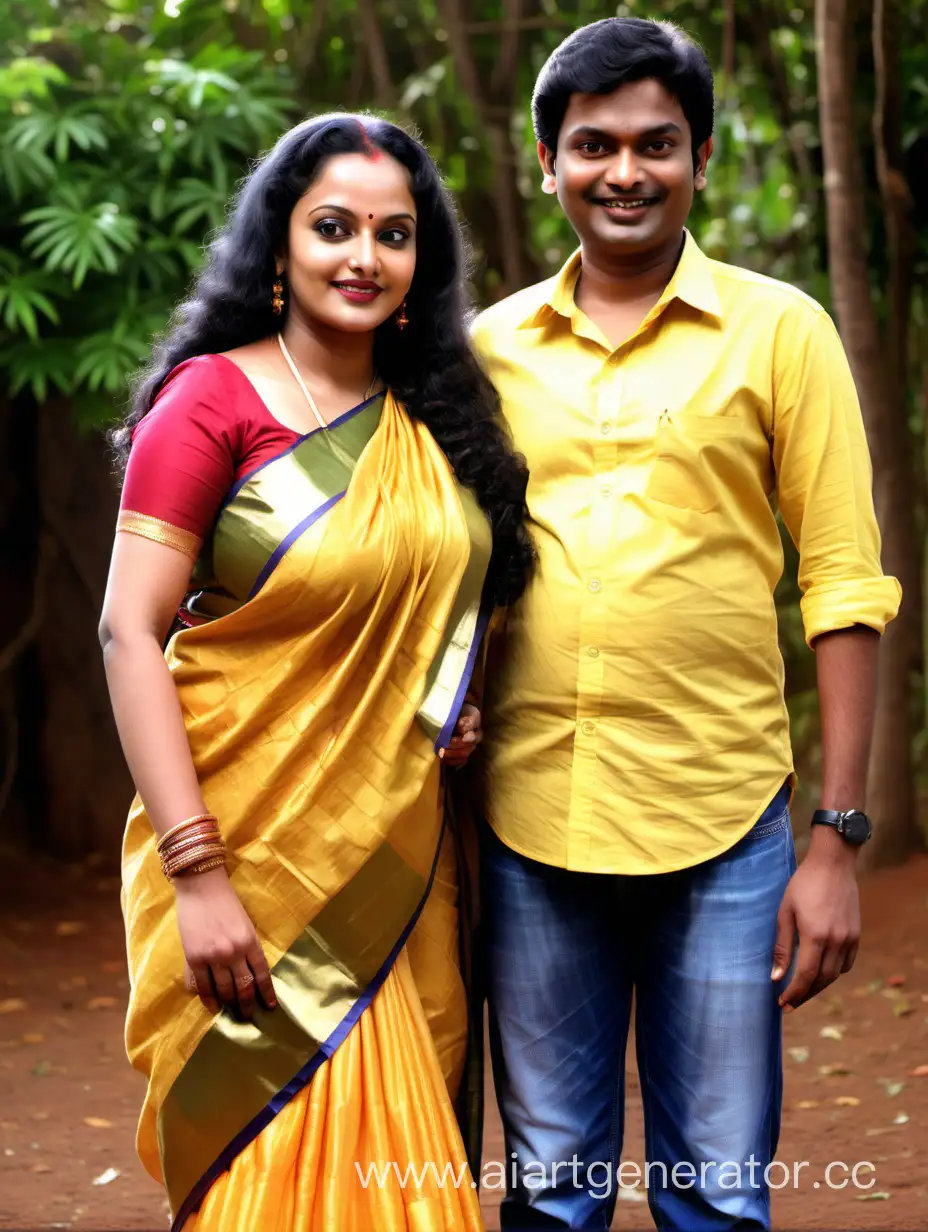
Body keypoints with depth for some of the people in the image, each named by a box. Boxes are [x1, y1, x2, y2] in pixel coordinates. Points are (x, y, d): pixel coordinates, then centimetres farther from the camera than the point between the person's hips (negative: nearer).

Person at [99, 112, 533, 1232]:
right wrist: (196, 874, -19)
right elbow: (128, 635, -12)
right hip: (256, 858, -5)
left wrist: (460, 714, 2)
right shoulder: (213, 399, -7)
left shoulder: (437, 421, 10)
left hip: (404, 858, 6)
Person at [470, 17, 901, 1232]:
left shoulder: (777, 331, 1)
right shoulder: (491, 346, 8)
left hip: (723, 829, -2)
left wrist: (838, 841, -6)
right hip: (530, 824, 2)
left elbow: (844, 589, -1)